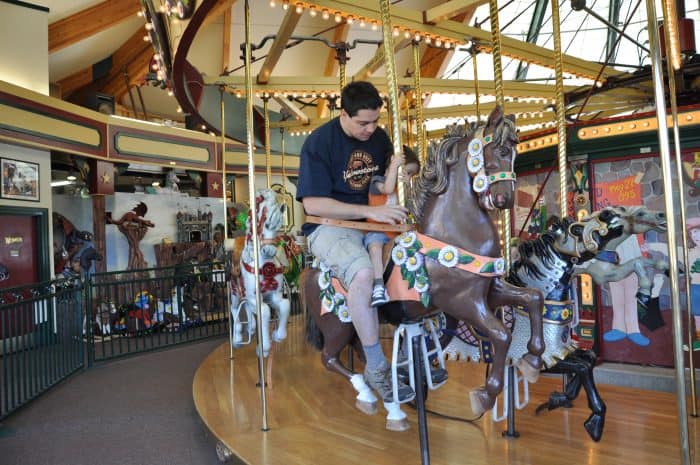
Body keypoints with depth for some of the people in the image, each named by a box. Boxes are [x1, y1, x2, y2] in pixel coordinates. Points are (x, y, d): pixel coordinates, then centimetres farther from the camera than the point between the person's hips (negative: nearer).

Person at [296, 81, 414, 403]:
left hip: (373, 221, 7)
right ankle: (377, 369, -18)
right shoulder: (319, 143, -12)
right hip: (330, 225, -6)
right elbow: (312, 204, -20)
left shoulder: (379, 137, 6)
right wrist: (370, 211, -26)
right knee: (363, 273, -35)